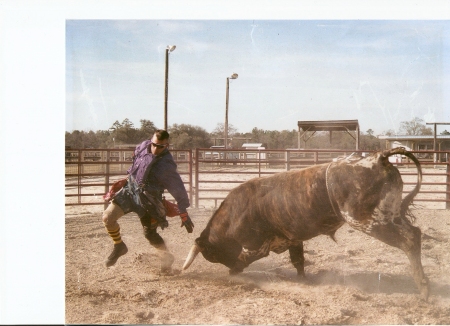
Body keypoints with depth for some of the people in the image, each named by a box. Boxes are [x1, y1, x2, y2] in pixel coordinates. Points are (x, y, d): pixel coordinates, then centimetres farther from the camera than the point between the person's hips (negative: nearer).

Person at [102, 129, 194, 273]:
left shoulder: (167, 165, -21)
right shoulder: (143, 146, -6)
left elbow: (179, 190, -15)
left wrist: (184, 215, -12)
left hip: (148, 199, -5)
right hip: (130, 188, 5)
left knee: (150, 234, 4)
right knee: (108, 217, -8)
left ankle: (167, 258, 29)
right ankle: (119, 246, 14)